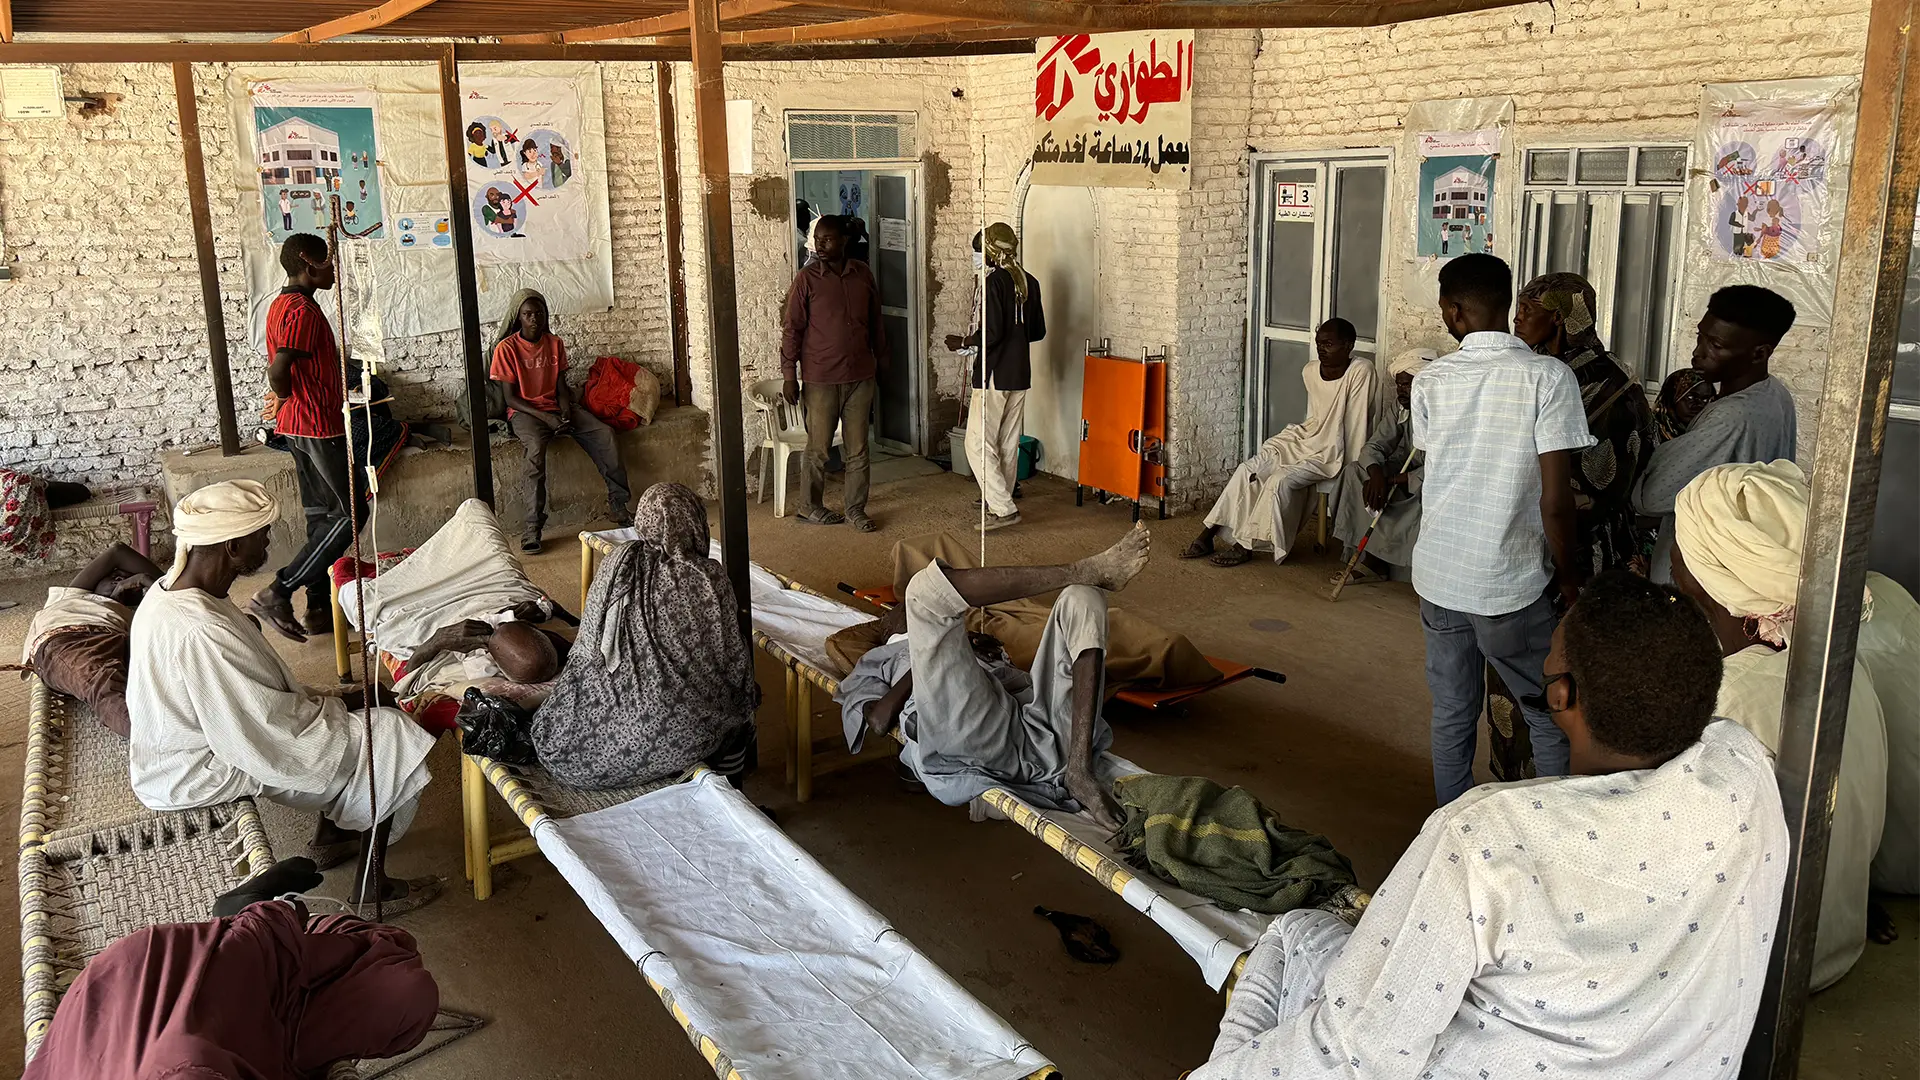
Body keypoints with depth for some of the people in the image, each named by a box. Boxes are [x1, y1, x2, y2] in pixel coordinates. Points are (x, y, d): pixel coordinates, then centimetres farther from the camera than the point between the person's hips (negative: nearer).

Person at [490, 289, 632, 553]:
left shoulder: (555, 343, 8)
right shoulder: (506, 348, -7)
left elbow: (561, 386, 9)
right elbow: (510, 397, -8)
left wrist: (566, 410, -12)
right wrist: (544, 417, -20)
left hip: (555, 406, 5)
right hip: (524, 411, -5)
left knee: (605, 434, -18)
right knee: (536, 445, -38)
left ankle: (617, 504, -10)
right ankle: (533, 526, -35)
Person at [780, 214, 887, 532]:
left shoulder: (863, 274, 4)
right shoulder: (807, 278, -6)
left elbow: (875, 323, 13)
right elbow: (793, 328, -5)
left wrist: (881, 363, 15)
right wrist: (789, 375, -8)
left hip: (861, 376, 3)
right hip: (821, 378, -3)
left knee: (857, 449, 8)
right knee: (819, 448, 5)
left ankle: (855, 509, 19)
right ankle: (811, 507, 21)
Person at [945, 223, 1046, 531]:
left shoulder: (994, 281, -15)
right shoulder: (1030, 282, 8)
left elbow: (992, 332, -22)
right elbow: (1038, 331, 14)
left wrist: (963, 342, -7)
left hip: (994, 375, -8)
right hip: (1020, 375, 8)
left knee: (979, 444, -4)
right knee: (1009, 444, 14)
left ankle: (1004, 509, -9)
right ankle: (1001, 501, 23)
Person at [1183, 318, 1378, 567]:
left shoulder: (1361, 372, -20)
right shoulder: (1310, 372, 2)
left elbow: (1356, 424, -20)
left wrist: (1351, 471, -19)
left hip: (1329, 453, -7)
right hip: (1303, 438, 7)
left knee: (1279, 480, -26)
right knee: (1247, 469, -9)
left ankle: (1245, 546, -14)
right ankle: (1206, 535, -7)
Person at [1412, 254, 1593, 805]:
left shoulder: (1431, 380, 0)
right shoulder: (1548, 376, -13)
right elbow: (1554, 501, -16)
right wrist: (1567, 575, -2)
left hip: (1437, 574, 4)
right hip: (1510, 584, -4)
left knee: (1452, 714, 16)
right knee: (1551, 718, 12)